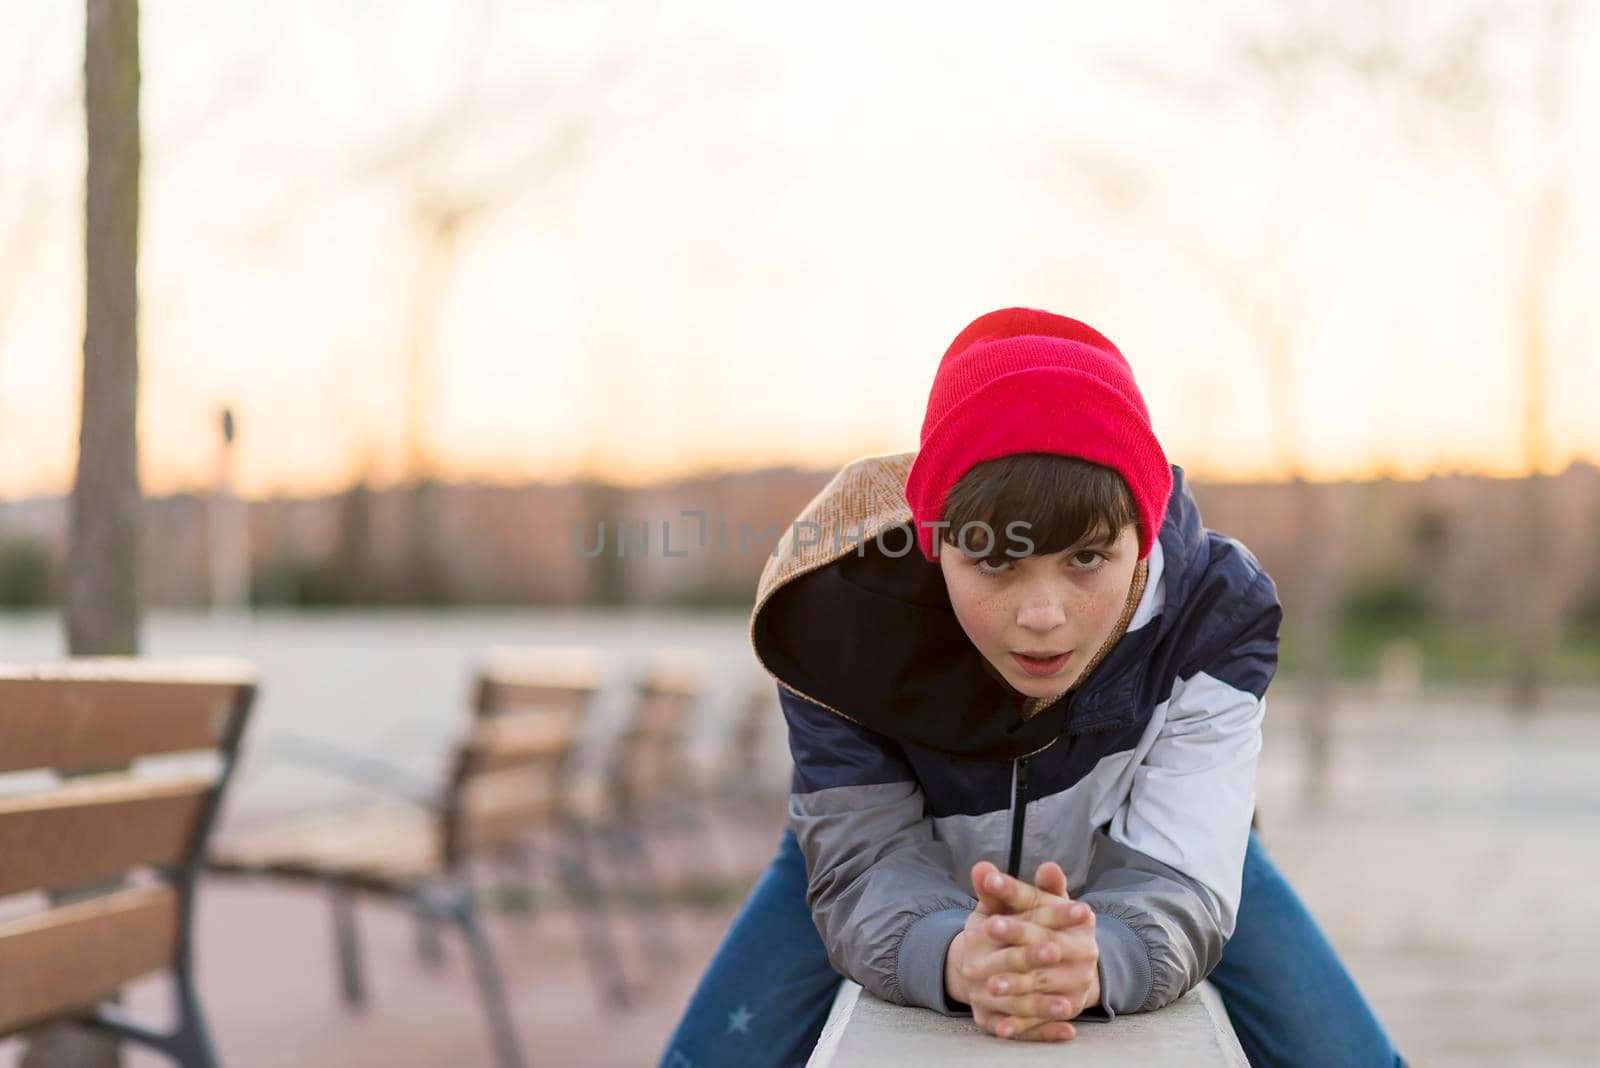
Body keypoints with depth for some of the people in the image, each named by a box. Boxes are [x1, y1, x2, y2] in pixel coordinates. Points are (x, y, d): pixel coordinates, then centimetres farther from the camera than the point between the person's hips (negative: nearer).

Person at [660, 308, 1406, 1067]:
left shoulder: (1215, 611, -33)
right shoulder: (840, 605, -34)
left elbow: (1173, 877, -38)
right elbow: (865, 862, -34)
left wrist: (1095, 960, -63)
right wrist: (952, 956, -59)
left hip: (1134, 847, 0)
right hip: (920, 852, 0)